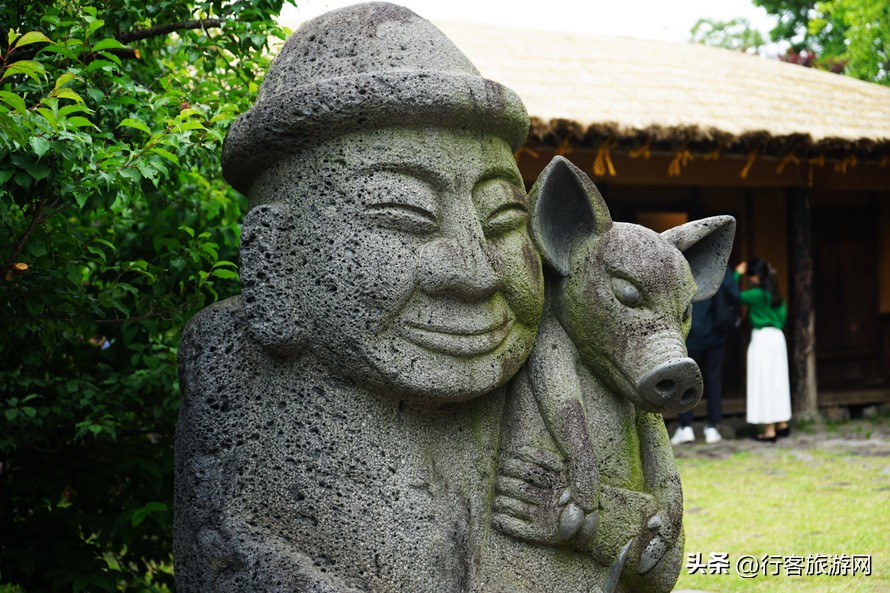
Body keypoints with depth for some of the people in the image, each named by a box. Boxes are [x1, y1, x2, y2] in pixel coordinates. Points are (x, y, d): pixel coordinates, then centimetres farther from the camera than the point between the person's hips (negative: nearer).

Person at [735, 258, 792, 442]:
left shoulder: (758, 294, -16)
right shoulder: (775, 294, 9)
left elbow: (735, 296, -15)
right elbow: (783, 314, 17)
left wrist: (737, 274, -7)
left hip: (762, 339, -8)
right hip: (777, 337, 8)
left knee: (764, 384, -5)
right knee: (777, 381, 15)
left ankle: (769, 431, -5)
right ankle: (782, 424, 22)